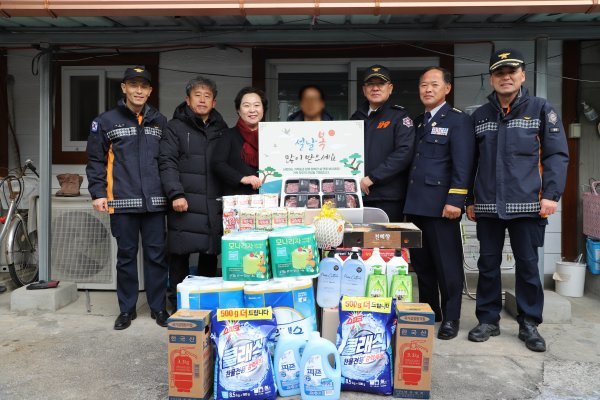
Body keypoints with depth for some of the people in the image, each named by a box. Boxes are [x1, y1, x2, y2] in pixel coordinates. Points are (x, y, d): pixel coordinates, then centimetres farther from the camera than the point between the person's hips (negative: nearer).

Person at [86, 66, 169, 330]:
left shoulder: (160, 122, 12)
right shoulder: (106, 121, 5)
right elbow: (96, 160, 5)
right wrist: (97, 193, -4)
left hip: (154, 201, 2)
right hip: (123, 202, -1)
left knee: (157, 255, 4)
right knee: (126, 256, 8)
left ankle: (158, 307, 17)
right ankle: (127, 309, 21)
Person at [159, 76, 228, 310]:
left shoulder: (221, 129, 16)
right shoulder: (175, 127, 4)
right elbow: (167, 163, -5)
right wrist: (176, 193, -17)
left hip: (214, 204, 3)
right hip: (185, 202, -3)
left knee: (210, 253, 7)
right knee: (180, 253, 1)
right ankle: (177, 303, 14)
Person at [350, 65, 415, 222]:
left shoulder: (399, 117, -1)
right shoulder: (356, 117, 17)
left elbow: (404, 153, -14)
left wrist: (372, 178, -16)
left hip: (388, 198, -5)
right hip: (357, 196, 5)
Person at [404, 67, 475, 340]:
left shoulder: (458, 120, -1)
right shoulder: (416, 122, 19)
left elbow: (462, 164, -11)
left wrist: (454, 200, -19)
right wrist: (408, 199, 13)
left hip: (441, 205, -7)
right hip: (415, 204, 7)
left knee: (447, 264, 1)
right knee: (421, 263, 12)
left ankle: (451, 318, 14)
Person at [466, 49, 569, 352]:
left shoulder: (542, 109, 4)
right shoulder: (479, 116, 12)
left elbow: (557, 155, -1)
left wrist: (551, 194, -11)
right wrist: (470, 199, 11)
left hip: (526, 204, -2)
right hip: (488, 205, 3)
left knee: (527, 265, 5)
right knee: (488, 265, 8)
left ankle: (529, 324, 20)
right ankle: (488, 320, 21)